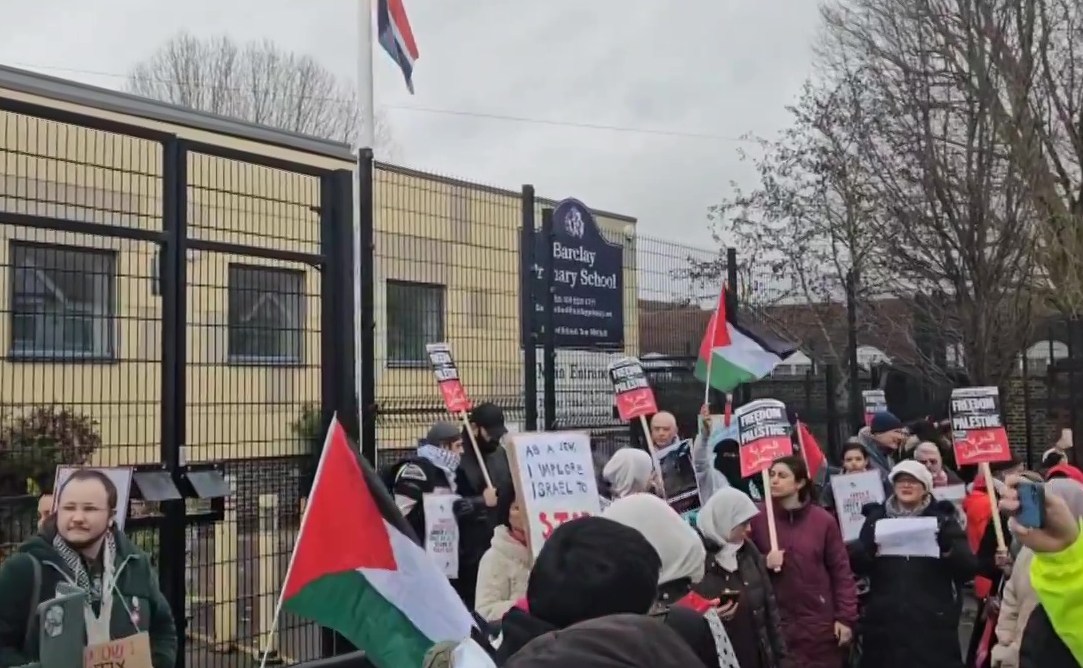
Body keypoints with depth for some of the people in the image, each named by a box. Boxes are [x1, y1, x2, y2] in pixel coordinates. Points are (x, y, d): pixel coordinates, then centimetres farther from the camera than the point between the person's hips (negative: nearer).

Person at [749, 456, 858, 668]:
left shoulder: (823, 520, -2)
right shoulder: (758, 520, -2)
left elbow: (841, 571, 0)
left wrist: (845, 617, -4)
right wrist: (764, 564, -16)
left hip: (821, 622, 0)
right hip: (778, 623, 0)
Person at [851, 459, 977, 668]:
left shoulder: (942, 519, 5)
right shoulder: (876, 518, 8)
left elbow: (969, 568, -3)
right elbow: (856, 565, 4)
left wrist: (948, 548, -22)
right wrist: (869, 549, -16)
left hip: (933, 623, -1)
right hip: (885, 623, 1)